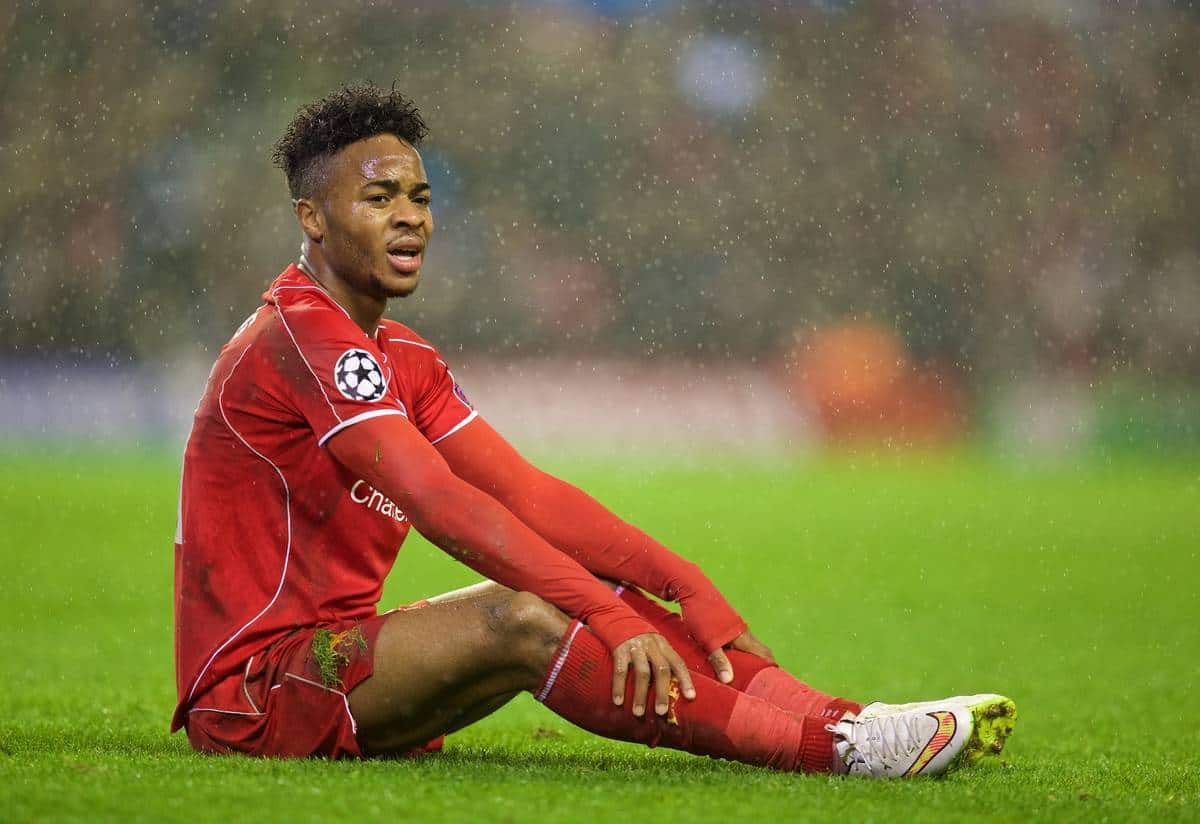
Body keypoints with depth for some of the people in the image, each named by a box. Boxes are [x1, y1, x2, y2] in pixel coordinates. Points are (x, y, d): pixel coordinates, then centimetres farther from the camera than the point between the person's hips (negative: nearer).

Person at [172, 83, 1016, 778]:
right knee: (522, 619, -29)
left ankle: (840, 718, -16)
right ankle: (830, 746, -34)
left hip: (331, 659, 10)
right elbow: (442, 505, -26)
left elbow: (532, 497, 9)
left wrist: (691, 592, -4)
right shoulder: (305, 338, -16)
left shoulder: (403, 358, 16)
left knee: (595, 588, -2)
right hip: (251, 694, -10)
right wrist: (609, 617, -32)